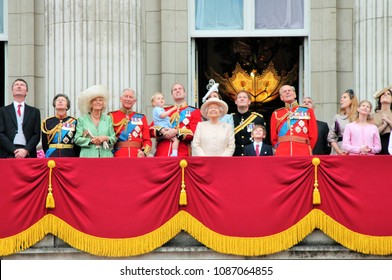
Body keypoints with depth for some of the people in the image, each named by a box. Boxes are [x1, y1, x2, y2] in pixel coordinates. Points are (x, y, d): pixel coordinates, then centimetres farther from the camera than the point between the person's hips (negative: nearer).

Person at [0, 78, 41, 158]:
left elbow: (37, 135, 9)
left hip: (28, 155, 1)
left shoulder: (34, 112, 16)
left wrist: (26, 150, -8)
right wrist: (14, 150, -9)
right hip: (8, 155, -1)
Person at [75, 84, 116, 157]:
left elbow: (114, 139, 12)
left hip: (106, 155, 2)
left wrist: (105, 138, -8)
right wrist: (90, 140, -10)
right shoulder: (82, 119, 11)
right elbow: (77, 139, 4)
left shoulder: (108, 119, 17)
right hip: (88, 155, -2)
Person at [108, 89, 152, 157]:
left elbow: (147, 140, 10)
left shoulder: (141, 118, 15)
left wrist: (144, 152, -6)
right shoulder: (112, 116, 8)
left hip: (138, 155, 2)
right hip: (119, 156, -2)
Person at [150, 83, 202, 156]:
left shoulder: (194, 111, 11)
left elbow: (195, 132, -2)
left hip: (182, 154, -2)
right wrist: (161, 131, -8)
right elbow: (150, 130, 14)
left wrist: (177, 132, -13)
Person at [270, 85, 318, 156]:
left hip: (303, 154, 0)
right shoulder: (276, 114, 14)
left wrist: (307, 150, 12)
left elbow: (313, 135, 10)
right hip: (282, 155, 0)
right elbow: (273, 137, 16)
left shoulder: (307, 111, 11)